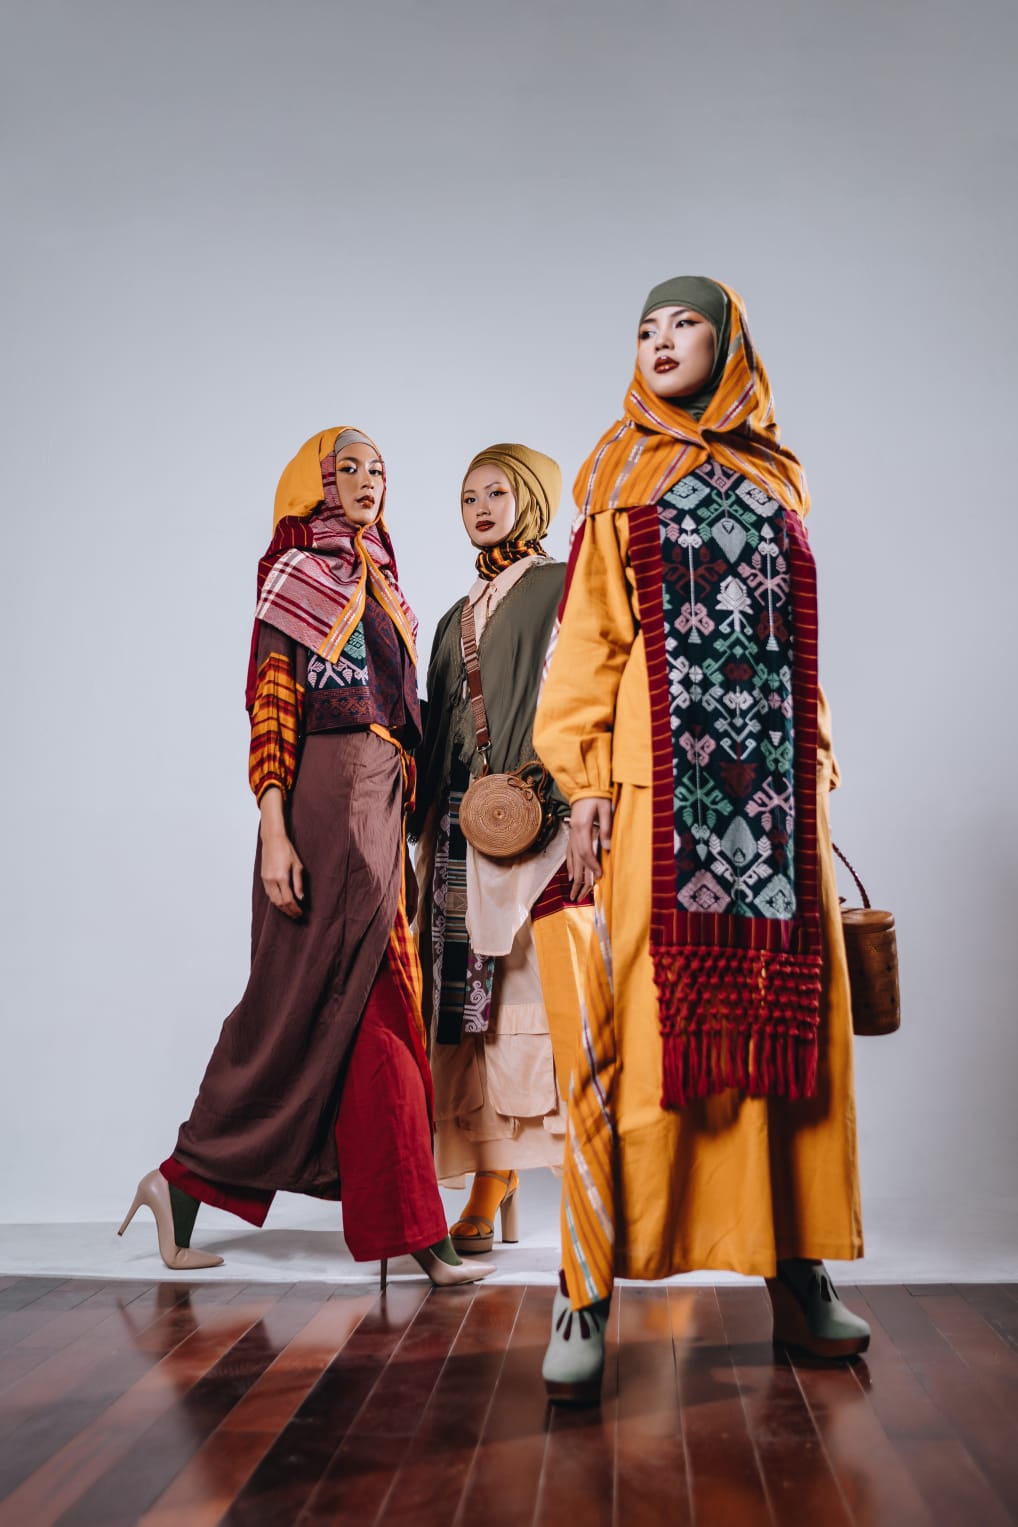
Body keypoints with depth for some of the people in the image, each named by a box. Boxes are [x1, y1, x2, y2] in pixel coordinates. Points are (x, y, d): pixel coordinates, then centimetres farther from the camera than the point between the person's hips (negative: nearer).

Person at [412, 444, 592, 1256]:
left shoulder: (563, 588, 4)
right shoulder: (459, 617, 23)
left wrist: (565, 797, -19)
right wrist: (428, 827, 11)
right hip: (465, 821, 6)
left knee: (543, 990, -12)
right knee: (477, 997, 2)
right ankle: (490, 1196, 7)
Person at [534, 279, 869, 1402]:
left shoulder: (775, 479, 20)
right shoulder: (622, 479, 12)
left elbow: (799, 648, 20)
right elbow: (589, 638, 3)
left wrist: (819, 773, 13)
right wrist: (583, 781, -8)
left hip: (773, 791, 4)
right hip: (659, 784, -3)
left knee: (787, 1010, 2)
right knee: (641, 1023, -8)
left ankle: (796, 1271, 12)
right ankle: (588, 1292, -2)